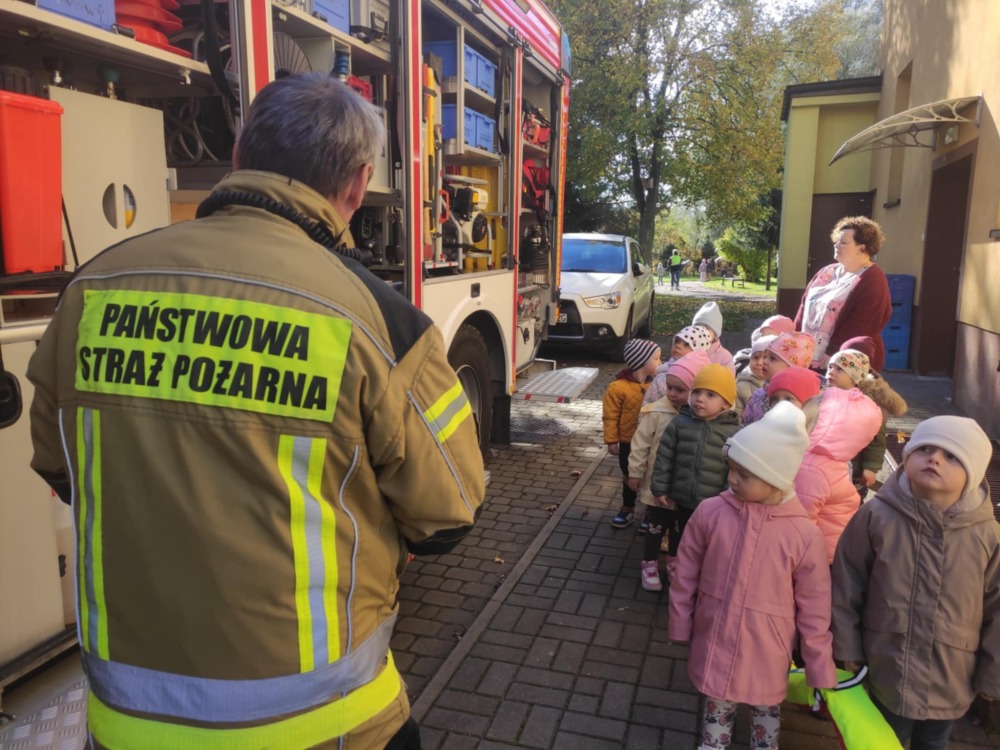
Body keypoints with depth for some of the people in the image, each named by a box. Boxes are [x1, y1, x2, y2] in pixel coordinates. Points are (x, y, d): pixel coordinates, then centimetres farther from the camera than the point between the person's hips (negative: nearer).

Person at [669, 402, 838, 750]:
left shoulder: (804, 535, -18)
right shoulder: (710, 512, -14)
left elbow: (814, 612, -8)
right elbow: (685, 578, -1)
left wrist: (820, 672, -1)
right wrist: (680, 628, 6)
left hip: (766, 655, -1)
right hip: (714, 643, 1)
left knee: (766, 714, 23)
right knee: (716, 709, 22)